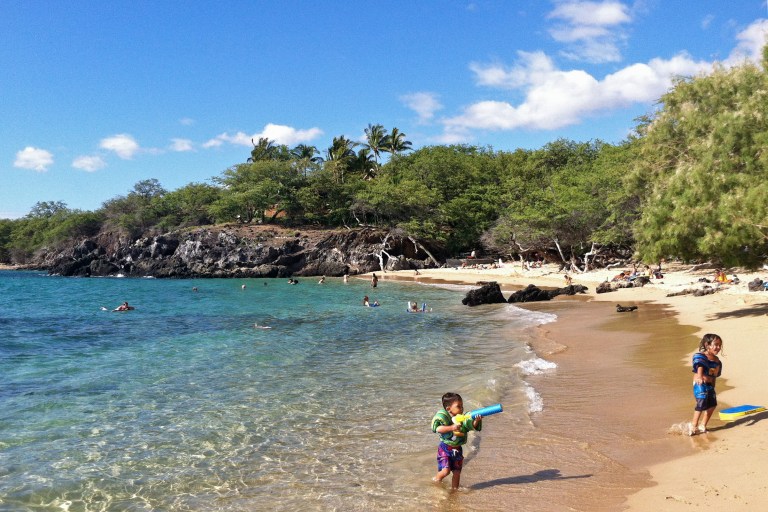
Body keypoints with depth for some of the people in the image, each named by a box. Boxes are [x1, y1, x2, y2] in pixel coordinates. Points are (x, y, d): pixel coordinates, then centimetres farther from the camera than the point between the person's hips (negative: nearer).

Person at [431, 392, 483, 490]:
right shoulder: (443, 416, -13)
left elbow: (472, 426, -9)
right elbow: (437, 428, -25)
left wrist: (476, 421, -29)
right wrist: (451, 427, -33)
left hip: (457, 449, 5)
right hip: (445, 448, -5)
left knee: (457, 472, 8)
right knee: (445, 470, -13)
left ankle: (454, 489, 27)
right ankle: (435, 480, 16)